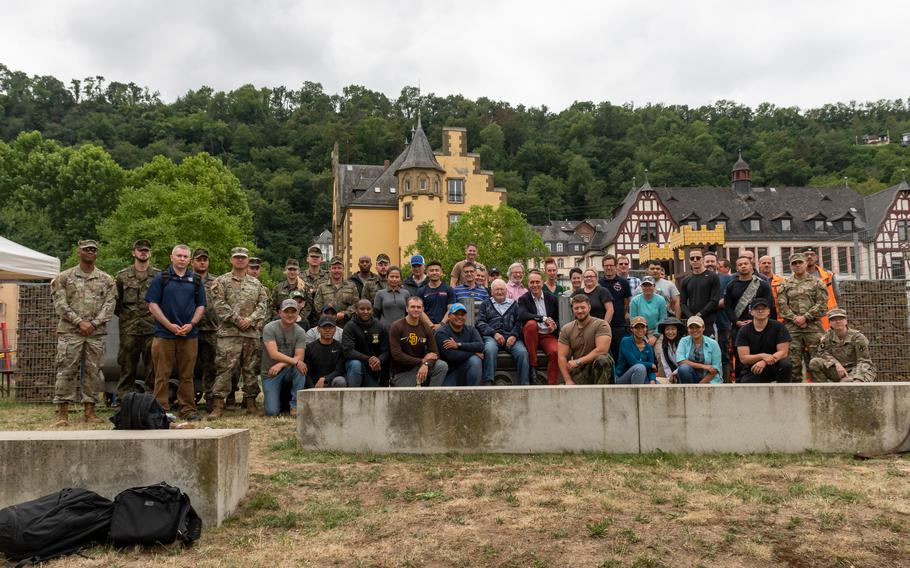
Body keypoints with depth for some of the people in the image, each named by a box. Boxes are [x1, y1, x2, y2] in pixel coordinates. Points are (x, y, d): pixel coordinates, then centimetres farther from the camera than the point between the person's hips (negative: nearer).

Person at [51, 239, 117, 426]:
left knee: (93, 372, 4)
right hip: (70, 332, -2)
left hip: (96, 333, 2)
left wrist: (94, 323, -10)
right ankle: (62, 412, 1)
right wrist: (79, 321, -11)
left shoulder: (106, 280, 10)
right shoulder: (64, 277, 7)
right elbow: (60, 305, -1)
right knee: (66, 371, -4)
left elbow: (109, 305, 3)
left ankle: (89, 410, 12)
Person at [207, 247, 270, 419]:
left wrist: (251, 319, -8)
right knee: (225, 368, -9)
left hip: (252, 332, 4)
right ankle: (218, 405, -6)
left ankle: (251, 403, 15)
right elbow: (220, 305, -6)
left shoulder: (256, 283, 16)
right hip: (229, 333, -4)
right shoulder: (221, 281, 5)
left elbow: (263, 305, 8)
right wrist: (237, 319, -12)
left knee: (251, 369, 7)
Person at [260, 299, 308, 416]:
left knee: (300, 367, -34)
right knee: (272, 412, -16)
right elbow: (274, 354, -23)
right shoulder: (270, 328, -12)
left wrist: (281, 365, -28)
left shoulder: (300, 332, -4)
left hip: (288, 372, 2)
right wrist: (294, 361, -33)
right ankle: (273, 398, 21)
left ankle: (295, 405, -19)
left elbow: (299, 357, -13)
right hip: (270, 373, -2)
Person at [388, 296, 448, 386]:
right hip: (402, 372, -3)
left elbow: (434, 352, -2)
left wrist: (426, 364, -26)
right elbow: (396, 354, -17)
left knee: (442, 366, -21)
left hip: (419, 367, 3)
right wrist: (422, 361, -18)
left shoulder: (426, 328, 2)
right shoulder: (396, 327, -10)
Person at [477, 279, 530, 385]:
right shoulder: (485, 305, 24)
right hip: (491, 337, -1)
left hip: (511, 337, 1)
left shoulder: (514, 304, 25)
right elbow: (480, 323, 10)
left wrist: (514, 335, -9)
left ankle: (524, 383, -24)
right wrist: (494, 333, -7)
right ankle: (488, 382, -34)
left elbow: (519, 322, 12)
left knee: (522, 352, -29)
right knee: (489, 349, -36)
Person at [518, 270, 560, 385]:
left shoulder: (552, 299, 11)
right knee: (531, 323, -33)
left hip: (548, 335, 1)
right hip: (532, 335, -1)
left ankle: (552, 384, -19)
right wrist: (544, 318, -25)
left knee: (555, 351, -30)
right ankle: (532, 365, -25)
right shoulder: (523, 299, 2)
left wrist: (555, 326, -10)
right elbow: (521, 315, -18)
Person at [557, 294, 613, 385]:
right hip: (578, 372, 3)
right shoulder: (566, 329, 2)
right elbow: (562, 357, -2)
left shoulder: (601, 325, -10)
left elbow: (601, 350, -22)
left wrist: (578, 362, -17)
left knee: (602, 360, -36)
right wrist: (568, 381, -11)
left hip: (598, 367, -3)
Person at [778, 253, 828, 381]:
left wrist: (805, 317, -11)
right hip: (792, 327, 2)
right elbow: (782, 305, 3)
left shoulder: (816, 282, 7)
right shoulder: (785, 285, 12)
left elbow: (822, 303, -2)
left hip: (813, 326, -2)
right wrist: (794, 318, -10)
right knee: (793, 361, 3)